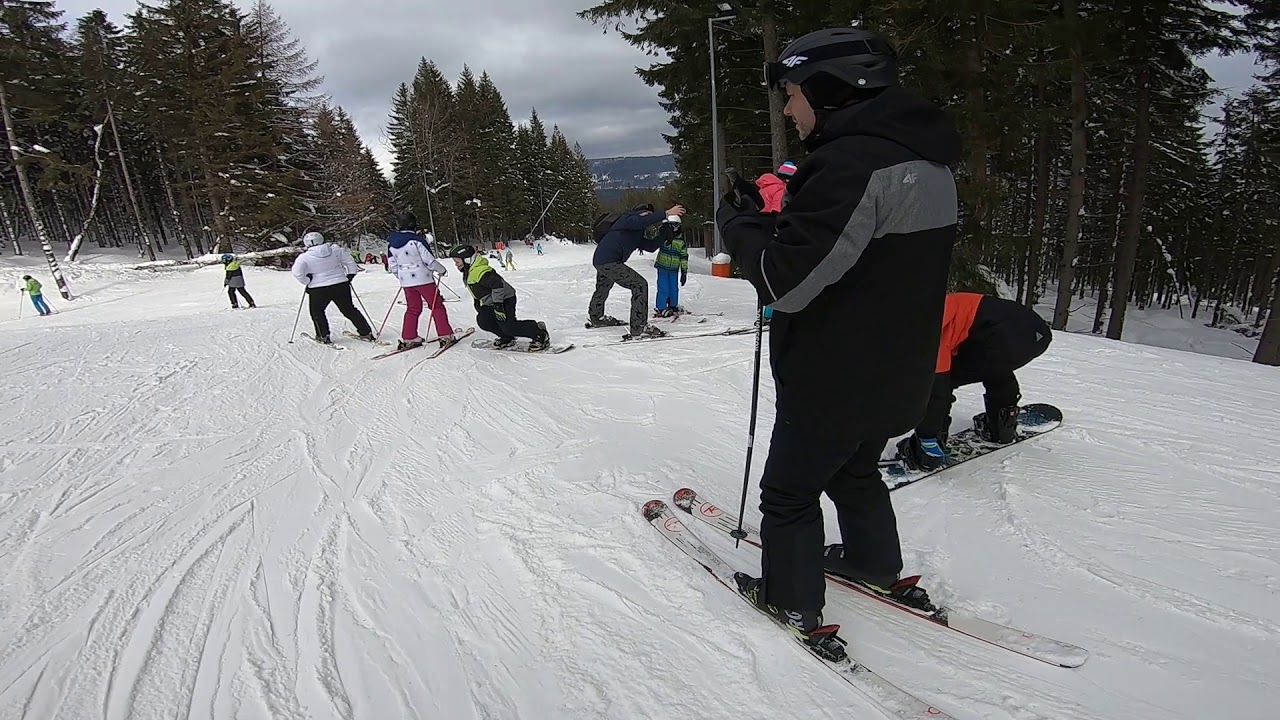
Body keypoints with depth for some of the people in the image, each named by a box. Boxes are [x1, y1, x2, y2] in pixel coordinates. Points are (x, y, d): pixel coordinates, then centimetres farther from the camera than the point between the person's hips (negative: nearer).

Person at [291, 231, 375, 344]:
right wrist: (350, 275, 15)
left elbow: (297, 272, -15)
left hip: (319, 290, -3)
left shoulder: (304, 257, -6)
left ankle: (323, 336, 15)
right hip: (341, 286, 3)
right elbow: (350, 261, 6)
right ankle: (366, 332, 11)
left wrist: (307, 281, -1)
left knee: (317, 312, 19)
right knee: (349, 310, 13)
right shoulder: (336, 251, 1)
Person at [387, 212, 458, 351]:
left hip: (406, 281, 5)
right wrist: (442, 270, 2)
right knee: (437, 306, 4)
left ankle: (408, 339, 14)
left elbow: (392, 266, 8)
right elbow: (430, 261, -14)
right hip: (423, 279, -5)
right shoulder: (417, 240, -16)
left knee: (413, 309, 16)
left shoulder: (391, 243, 2)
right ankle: (446, 336, 3)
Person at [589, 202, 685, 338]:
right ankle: (639, 327, -16)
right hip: (609, 262, -11)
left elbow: (650, 246, 18)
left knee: (603, 288, 33)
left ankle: (596, 317, 58)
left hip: (600, 261, 11)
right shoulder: (629, 219, -5)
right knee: (640, 285, -13)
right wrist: (666, 214, -31)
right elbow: (642, 221, -28)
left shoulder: (636, 234, 24)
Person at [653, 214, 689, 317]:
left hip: (674, 268, 3)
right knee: (663, 288, -5)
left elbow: (684, 256, 4)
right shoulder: (663, 235, -4)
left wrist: (684, 271, 4)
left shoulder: (681, 240, 1)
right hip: (662, 266, -3)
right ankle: (660, 308, 5)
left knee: (674, 289, 11)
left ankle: (673, 306, 30)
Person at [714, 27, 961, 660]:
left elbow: (787, 281, -29)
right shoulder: (927, 161, 7)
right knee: (855, 471, 29)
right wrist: (771, 221, 4)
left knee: (788, 491, 11)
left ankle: (794, 603, 27)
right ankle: (877, 565, 47)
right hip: (897, 376, 9)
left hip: (832, 380, -9)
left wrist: (739, 221, -11)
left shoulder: (852, 163, -25)